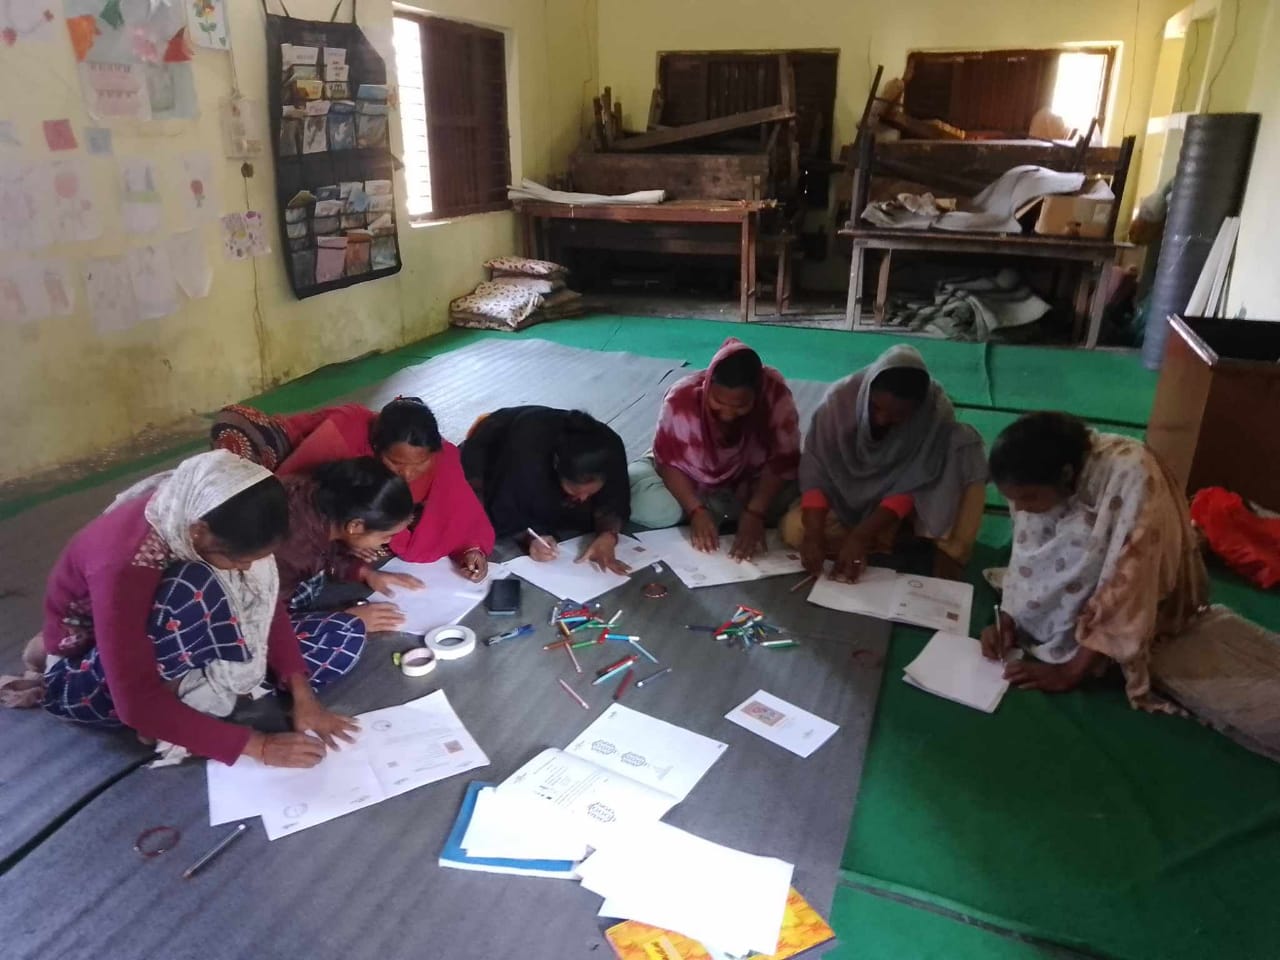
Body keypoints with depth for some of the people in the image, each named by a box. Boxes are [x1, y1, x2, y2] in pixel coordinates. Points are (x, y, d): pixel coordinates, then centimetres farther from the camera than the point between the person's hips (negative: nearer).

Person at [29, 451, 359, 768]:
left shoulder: (223, 518, -20)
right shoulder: (125, 563, -37)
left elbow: (266, 605, -8)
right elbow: (137, 704, -35)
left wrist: (302, 694, -18)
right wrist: (257, 745, -33)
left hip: (179, 641, 7)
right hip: (85, 671, -6)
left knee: (346, 642, -9)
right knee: (194, 590, -40)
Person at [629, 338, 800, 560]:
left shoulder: (775, 393, -27)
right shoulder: (682, 398, -28)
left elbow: (782, 461, -23)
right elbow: (669, 463, -20)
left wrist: (754, 514, -34)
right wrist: (697, 511, -32)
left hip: (748, 481, 2)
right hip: (689, 482, -2)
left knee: (790, 496, -26)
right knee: (654, 507, -30)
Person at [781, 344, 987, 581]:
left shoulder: (937, 412, -26)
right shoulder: (841, 397, -24)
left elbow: (912, 484, -25)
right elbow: (815, 467, -22)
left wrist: (861, 536, -34)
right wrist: (814, 534, -34)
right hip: (846, 494, 1)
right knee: (793, 529, -25)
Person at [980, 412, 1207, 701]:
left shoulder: (1131, 475, -35)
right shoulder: (1035, 482, -18)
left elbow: (1127, 584, -36)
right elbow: (1028, 557, -6)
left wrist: (1071, 670, -35)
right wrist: (1007, 619, -20)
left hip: (1146, 597, -5)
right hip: (1081, 592, 5)